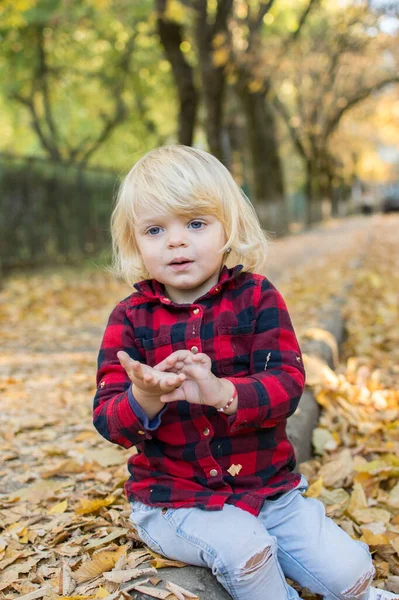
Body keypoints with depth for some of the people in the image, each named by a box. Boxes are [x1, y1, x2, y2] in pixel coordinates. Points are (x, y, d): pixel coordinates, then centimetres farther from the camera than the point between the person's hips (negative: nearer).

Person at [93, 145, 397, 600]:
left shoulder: (256, 298, -4)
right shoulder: (130, 318, -4)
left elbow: (287, 383, -16)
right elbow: (108, 420, -9)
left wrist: (223, 392, -36)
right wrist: (143, 400, -34)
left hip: (267, 488, 1)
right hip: (172, 500, -1)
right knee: (242, 549, -27)